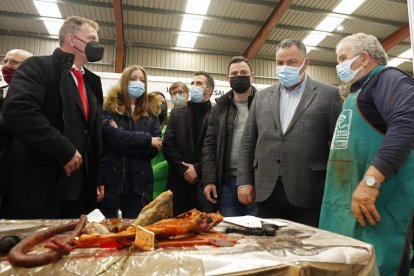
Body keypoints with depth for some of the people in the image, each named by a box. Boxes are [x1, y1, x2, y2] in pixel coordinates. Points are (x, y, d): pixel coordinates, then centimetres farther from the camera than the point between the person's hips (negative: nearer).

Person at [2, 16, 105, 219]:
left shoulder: (91, 81, 16)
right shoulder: (38, 66, -4)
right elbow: (17, 110, -22)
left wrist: (97, 178, 15)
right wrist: (64, 151, -22)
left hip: (79, 188, 7)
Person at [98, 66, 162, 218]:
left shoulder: (150, 115, 11)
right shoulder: (109, 109, 1)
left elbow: (154, 149, -2)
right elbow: (115, 137, -17)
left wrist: (125, 144, -13)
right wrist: (147, 139, -10)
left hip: (139, 182, 3)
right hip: (111, 179, -3)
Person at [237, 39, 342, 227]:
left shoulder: (328, 94, 2)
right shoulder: (262, 97, 12)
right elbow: (248, 142, 11)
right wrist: (244, 182, 4)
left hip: (309, 192, -2)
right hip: (267, 192, 3)